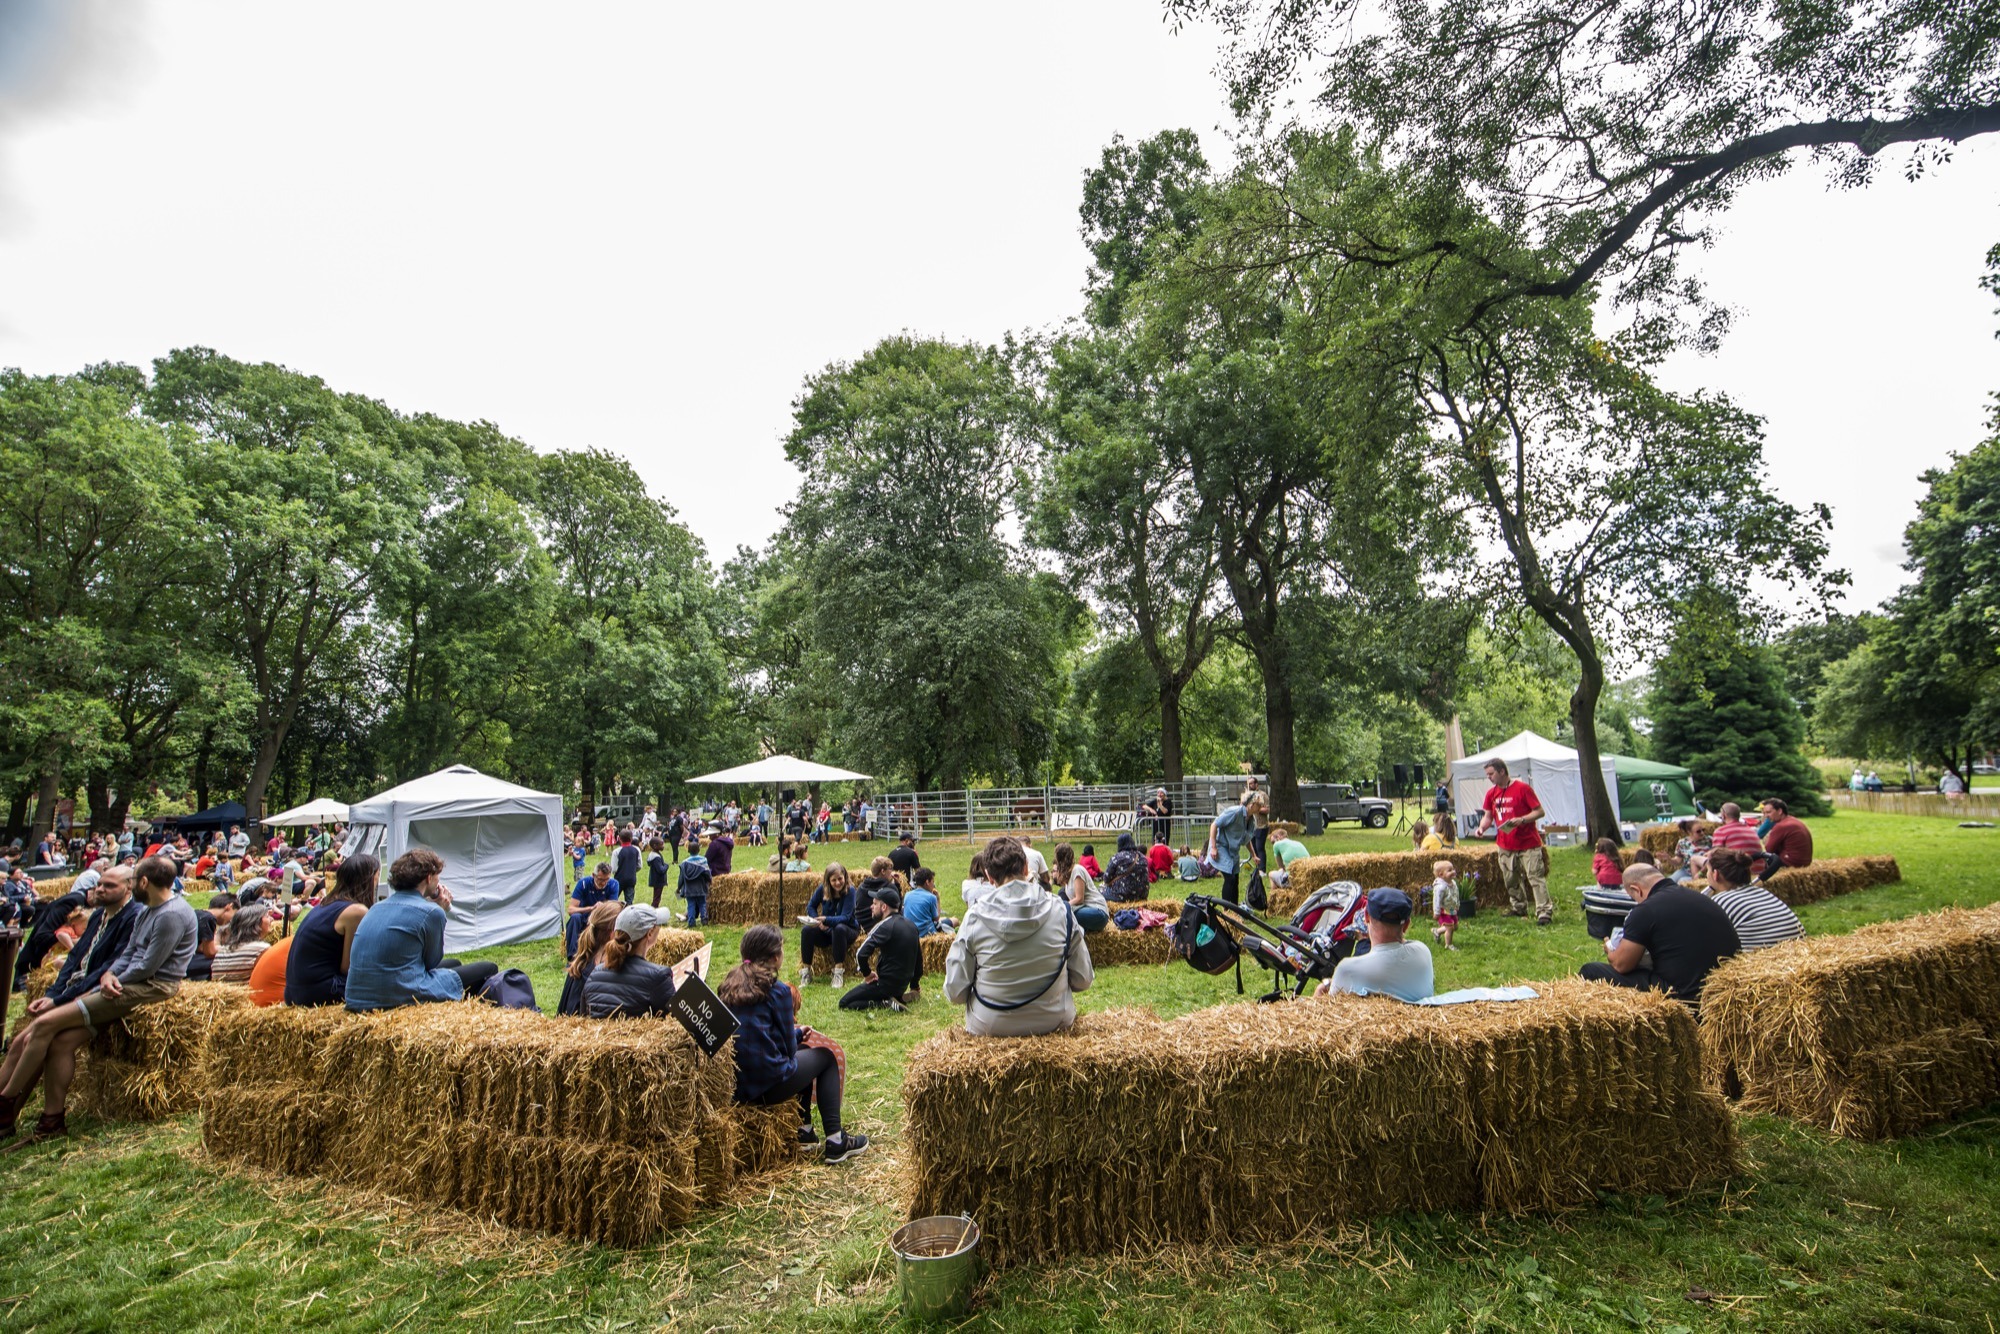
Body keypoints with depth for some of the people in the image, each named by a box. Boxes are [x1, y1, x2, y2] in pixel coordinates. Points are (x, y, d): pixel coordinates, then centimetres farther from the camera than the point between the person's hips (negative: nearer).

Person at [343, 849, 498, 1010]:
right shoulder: (431, 912, -13)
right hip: (402, 997, -9)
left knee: (453, 963, 30)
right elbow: (432, 962, 2)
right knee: (488, 969, 4)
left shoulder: (377, 908, 12)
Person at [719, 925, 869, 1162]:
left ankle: (803, 1129, 33)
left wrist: (797, 1034, 23)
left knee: (803, 1054, 30)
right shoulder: (777, 991, -13)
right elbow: (788, 1048, -7)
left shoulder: (729, 987, 8)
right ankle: (836, 1141, 14)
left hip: (735, 1085, 7)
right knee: (825, 1056, 18)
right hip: (767, 1086, -7)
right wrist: (798, 1034, 16)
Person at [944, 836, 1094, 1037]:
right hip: (1054, 1022, 1)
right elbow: (1083, 981, -3)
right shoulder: (1060, 910, -10)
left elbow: (955, 993, -10)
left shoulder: (975, 917, -13)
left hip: (989, 1026, 0)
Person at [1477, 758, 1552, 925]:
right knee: (1511, 880, 13)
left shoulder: (1522, 788, -10)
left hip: (1528, 844, -6)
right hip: (1505, 846, 6)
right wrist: (1482, 827, -6)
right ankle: (1518, 908, 27)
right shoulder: (1491, 793, 6)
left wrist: (1521, 820, -23)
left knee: (1536, 877, -8)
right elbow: (1488, 816, 14)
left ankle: (1544, 912, -6)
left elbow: (1539, 811, -10)